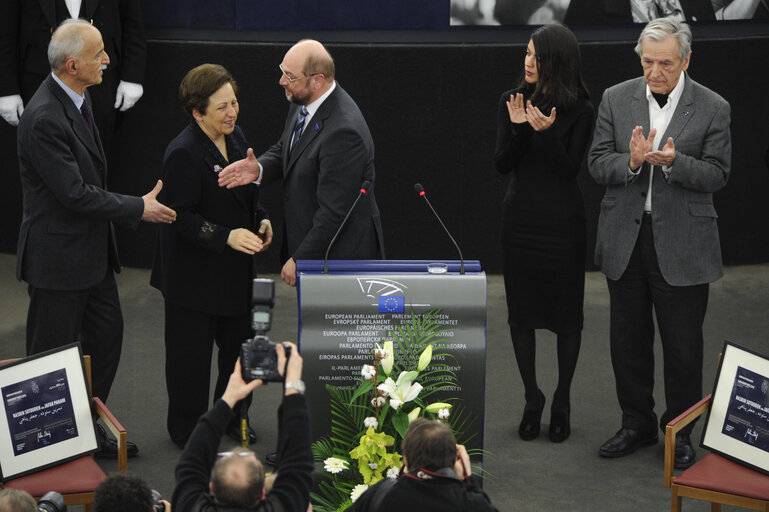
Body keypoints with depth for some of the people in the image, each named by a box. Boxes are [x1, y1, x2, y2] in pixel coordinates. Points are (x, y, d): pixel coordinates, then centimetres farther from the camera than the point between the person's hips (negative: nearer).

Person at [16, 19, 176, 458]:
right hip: (58, 256, -10)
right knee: (53, 355, 4)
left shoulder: (77, 97, 4)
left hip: (93, 249, 10)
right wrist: (139, 208, -15)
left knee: (107, 337, 17)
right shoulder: (44, 119, -26)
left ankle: (90, 428, 31)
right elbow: (75, 193, -24)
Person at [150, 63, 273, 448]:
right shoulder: (182, 154, -22)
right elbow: (181, 217, -22)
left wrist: (260, 220, 0)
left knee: (239, 343, 16)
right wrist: (226, 236, -31)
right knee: (191, 352, 4)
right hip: (193, 274, -8)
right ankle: (186, 429, 19)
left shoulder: (235, 137, 4)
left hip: (235, 270, 8)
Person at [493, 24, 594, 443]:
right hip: (520, 216, 3)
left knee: (565, 313, 5)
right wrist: (518, 128, -19)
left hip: (562, 220, -3)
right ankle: (532, 399, 23)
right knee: (521, 312, 8)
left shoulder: (580, 110, -8)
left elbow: (570, 168, -13)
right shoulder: (511, 102, 0)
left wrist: (547, 132, -26)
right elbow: (502, 164, -3)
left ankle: (561, 402, 20)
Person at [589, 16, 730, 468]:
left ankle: (680, 432, 20)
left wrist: (672, 162, -23)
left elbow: (717, 175, -6)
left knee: (683, 345, 4)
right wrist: (632, 161, -21)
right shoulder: (616, 99, 2)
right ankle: (637, 425, 28)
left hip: (682, 244, -3)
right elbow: (598, 164, 0)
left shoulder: (712, 108, -5)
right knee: (628, 341, 13)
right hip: (626, 240, 3)